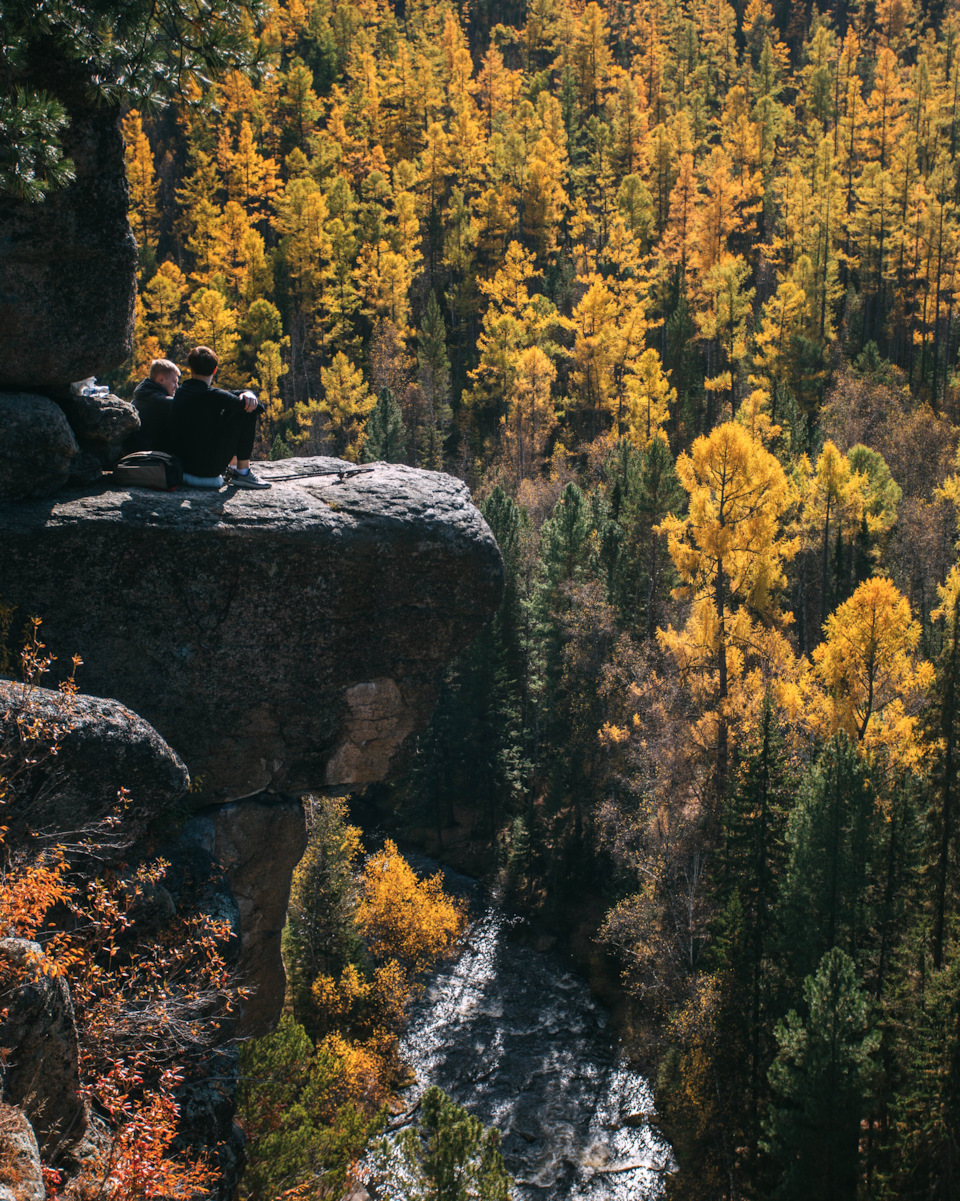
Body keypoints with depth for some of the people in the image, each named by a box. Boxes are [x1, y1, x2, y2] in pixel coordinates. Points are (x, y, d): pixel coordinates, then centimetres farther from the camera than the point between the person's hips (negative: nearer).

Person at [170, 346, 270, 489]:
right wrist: (248, 395, 6)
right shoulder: (211, 395, -18)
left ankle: (231, 467, 32)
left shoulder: (180, 391, 6)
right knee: (247, 413, -3)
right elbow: (258, 407, -14)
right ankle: (243, 473, 1)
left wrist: (245, 394, 8)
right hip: (207, 470, -8)